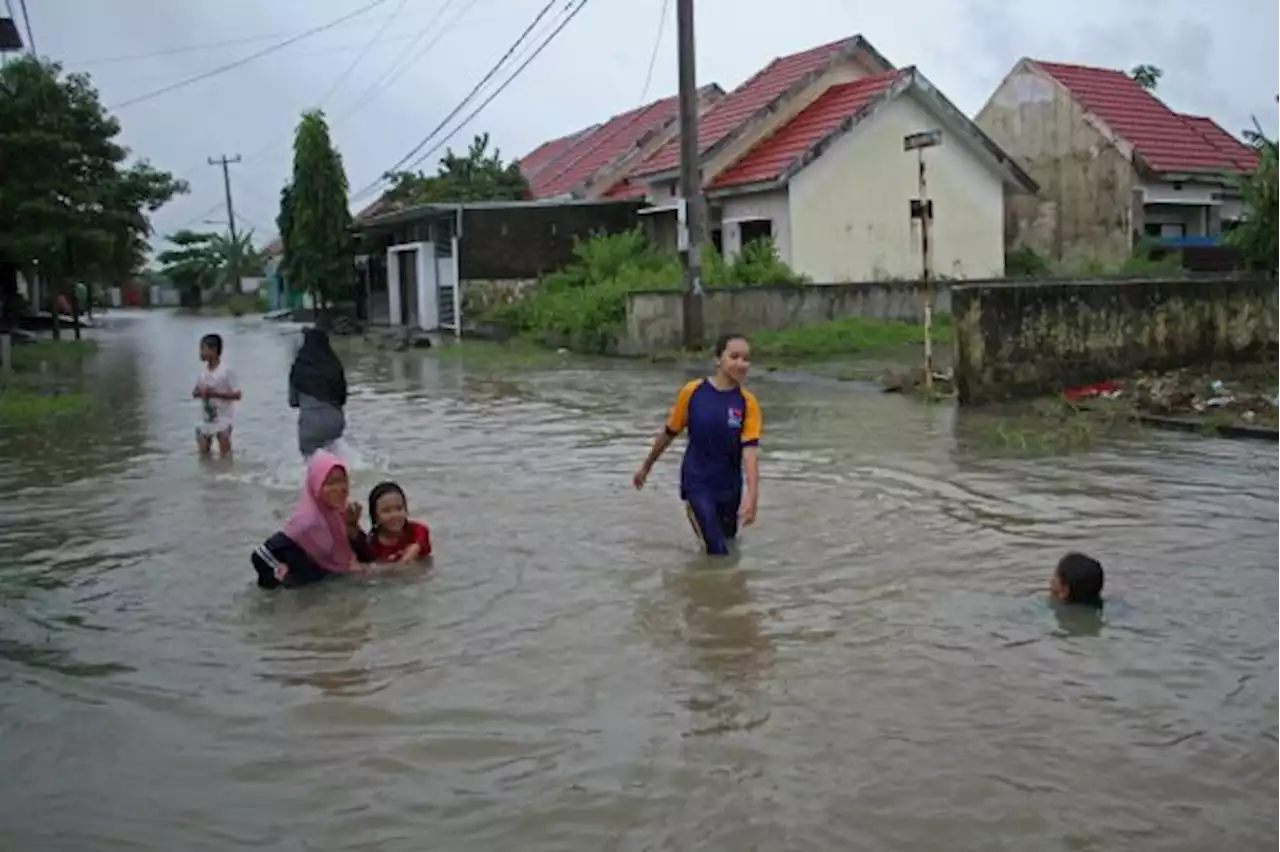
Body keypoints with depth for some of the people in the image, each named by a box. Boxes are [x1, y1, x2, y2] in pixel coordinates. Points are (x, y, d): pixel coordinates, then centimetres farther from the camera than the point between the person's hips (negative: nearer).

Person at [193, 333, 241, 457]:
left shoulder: (226, 371, -15)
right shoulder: (203, 372, 2)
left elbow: (237, 395, -15)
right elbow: (195, 393, 12)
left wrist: (215, 394, -24)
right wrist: (200, 393, -13)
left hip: (222, 419, -6)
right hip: (205, 419, 6)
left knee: (225, 454, 0)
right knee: (203, 453, 9)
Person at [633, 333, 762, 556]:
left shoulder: (747, 403, -10)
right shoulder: (692, 392, -11)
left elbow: (750, 450, -18)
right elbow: (669, 433, 3)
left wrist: (752, 495, -30)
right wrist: (646, 466, 12)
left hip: (730, 486, 3)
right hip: (697, 482, -3)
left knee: (728, 542, 19)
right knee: (717, 550, -12)